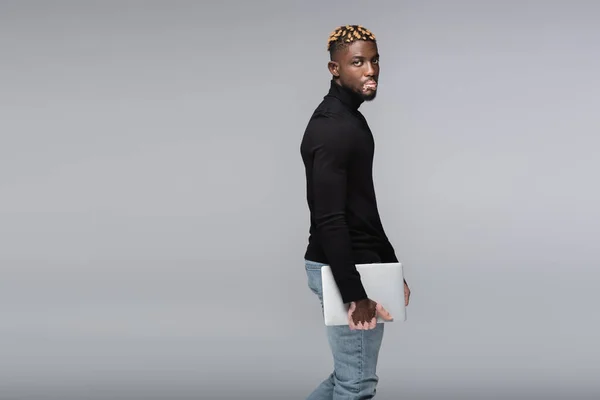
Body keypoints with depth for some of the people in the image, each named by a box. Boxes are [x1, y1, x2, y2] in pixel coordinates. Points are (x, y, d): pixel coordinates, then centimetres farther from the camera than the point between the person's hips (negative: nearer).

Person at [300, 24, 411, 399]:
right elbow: (329, 220, -24)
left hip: (359, 264, 10)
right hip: (343, 270, -10)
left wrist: (391, 266, 21)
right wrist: (354, 293, -25)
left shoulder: (349, 118, 14)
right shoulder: (332, 129, -19)